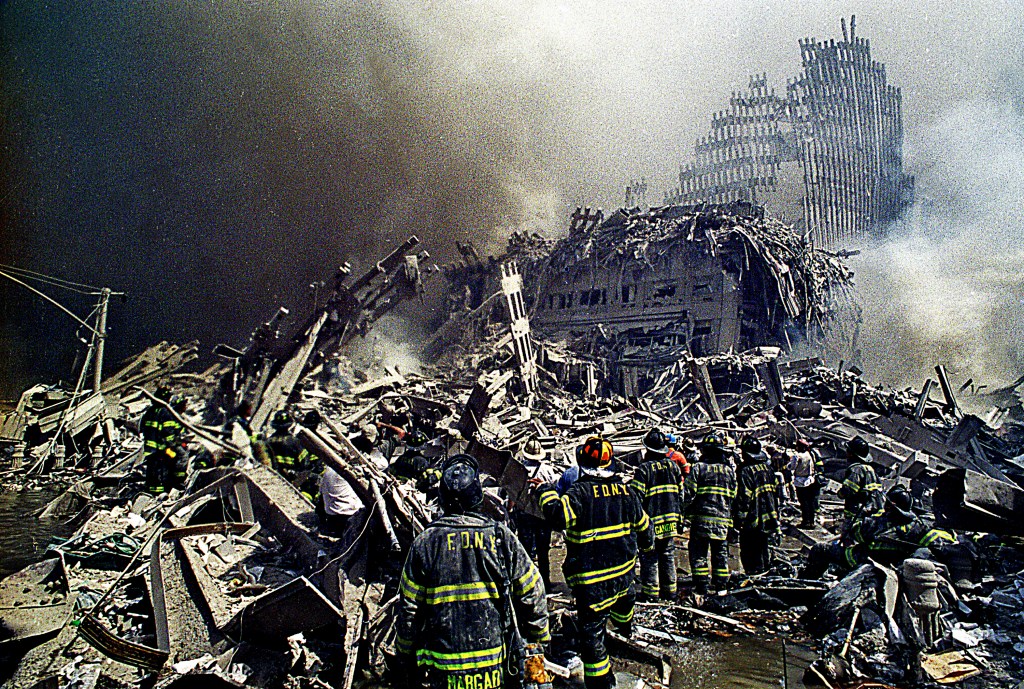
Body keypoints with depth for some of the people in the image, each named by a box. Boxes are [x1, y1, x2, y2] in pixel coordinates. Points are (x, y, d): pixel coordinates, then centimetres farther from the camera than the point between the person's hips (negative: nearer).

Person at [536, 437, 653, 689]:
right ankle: (625, 625, 69)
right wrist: (647, 544, 34)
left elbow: (558, 516, -33)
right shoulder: (625, 490, 0)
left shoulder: (579, 493, -19)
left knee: (591, 633, 4)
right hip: (624, 570, 7)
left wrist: (547, 492, -15)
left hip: (591, 579, -7)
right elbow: (643, 524, 13)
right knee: (623, 597, 39)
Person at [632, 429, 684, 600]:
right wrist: (679, 516, 19)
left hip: (651, 523, -5)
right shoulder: (672, 465, 5)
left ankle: (650, 592, 6)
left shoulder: (644, 469, -12)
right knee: (668, 556, 14)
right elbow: (681, 493, 10)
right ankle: (669, 591, 20)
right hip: (670, 522, 5)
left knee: (649, 558, 3)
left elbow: (636, 497, -14)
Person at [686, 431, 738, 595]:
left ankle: (701, 586, 3)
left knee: (698, 552, 4)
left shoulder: (698, 468, -5)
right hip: (723, 519, 3)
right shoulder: (729, 470, 7)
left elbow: (689, 494, -8)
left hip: (701, 518, -3)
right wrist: (733, 520, 20)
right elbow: (734, 497, 11)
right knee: (721, 553, 14)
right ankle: (721, 586, 17)